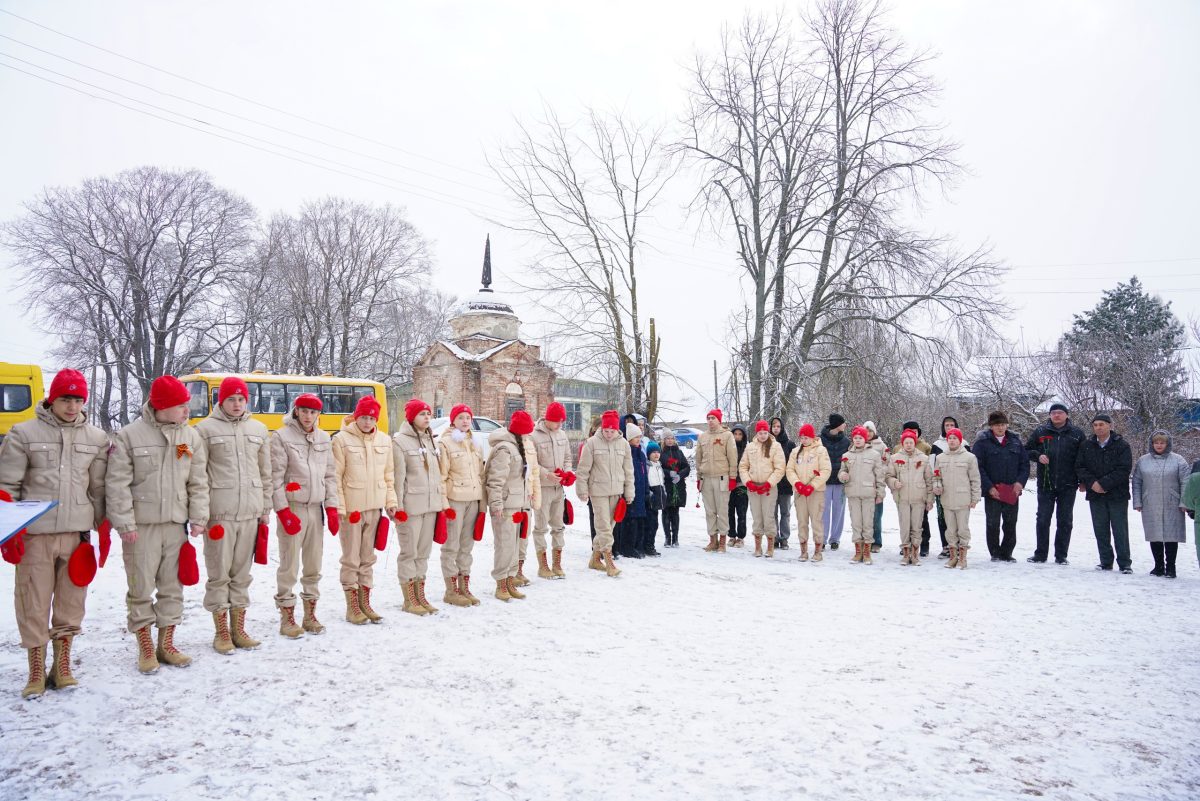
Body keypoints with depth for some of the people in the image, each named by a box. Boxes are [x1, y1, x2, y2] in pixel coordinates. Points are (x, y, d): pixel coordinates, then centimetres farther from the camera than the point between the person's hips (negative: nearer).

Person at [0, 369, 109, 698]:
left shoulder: (96, 439, 8)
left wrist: (103, 529, 11)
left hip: (77, 534, 2)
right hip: (34, 534, -2)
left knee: (72, 601, 8)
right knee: (34, 603, 3)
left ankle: (62, 666, 23)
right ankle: (36, 672, 16)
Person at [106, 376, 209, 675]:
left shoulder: (191, 437, 4)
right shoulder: (129, 436, -7)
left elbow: (198, 483, 7)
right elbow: (117, 484, -7)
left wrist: (198, 519, 0)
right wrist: (125, 524, -11)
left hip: (176, 525, 4)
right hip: (141, 526, -3)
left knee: (173, 587, 10)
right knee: (141, 589, 4)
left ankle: (166, 644, 23)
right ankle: (145, 648, 17)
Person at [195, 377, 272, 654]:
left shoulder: (259, 429, 12)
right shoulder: (206, 428, 0)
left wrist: (266, 509, 12)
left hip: (251, 512, 4)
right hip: (219, 513, -4)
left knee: (242, 572, 10)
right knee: (219, 573, 2)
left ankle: (238, 629, 20)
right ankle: (221, 632, 13)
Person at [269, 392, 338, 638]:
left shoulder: (324, 438, 11)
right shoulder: (282, 437, -4)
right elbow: (275, 478, -7)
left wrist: (331, 508, 6)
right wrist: (283, 511, -12)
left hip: (316, 508, 5)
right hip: (292, 508, -5)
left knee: (314, 565, 10)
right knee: (289, 566, -2)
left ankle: (310, 615, 21)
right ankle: (287, 618, 9)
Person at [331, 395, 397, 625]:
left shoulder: (384, 440, 8)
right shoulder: (343, 439, -6)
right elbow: (335, 476, -7)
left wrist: (390, 502, 7)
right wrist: (338, 507, -12)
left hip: (374, 507, 4)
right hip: (351, 508, -4)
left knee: (368, 557, 13)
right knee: (351, 558, 3)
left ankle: (365, 602, 22)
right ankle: (352, 606, 13)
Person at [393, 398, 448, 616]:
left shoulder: (430, 440, 15)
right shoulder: (399, 440, -7)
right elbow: (397, 477, -11)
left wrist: (442, 503, 15)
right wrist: (398, 506, -14)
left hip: (431, 505, 7)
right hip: (410, 506, -7)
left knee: (423, 551, 13)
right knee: (409, 552, 0)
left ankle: (420, 596, 22)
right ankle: (409, 600, 9)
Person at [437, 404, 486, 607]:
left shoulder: (475, 444, 16)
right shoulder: (445, 443, -4)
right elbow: (441, 475, -9)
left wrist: (482, 502, 13)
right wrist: (443, 502, -14)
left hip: (473, 500, 6)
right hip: (454, 499, -6)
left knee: (466, 545, 12)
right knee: (451, 546, -2)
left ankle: (464, 587, 20)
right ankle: (451, 591, 6)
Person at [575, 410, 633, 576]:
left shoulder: (623, 444, 4)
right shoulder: (592, 443, -8)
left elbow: (628, 470, 9)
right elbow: (583, 469, -5)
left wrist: (629, 492, 9)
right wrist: (582, 490, -7)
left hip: (616, 491, 5)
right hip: (598, 490, -5)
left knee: (608, 525, 11)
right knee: (604, 526, -8)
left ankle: (595, 558, 25)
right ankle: (609, 562, -5)